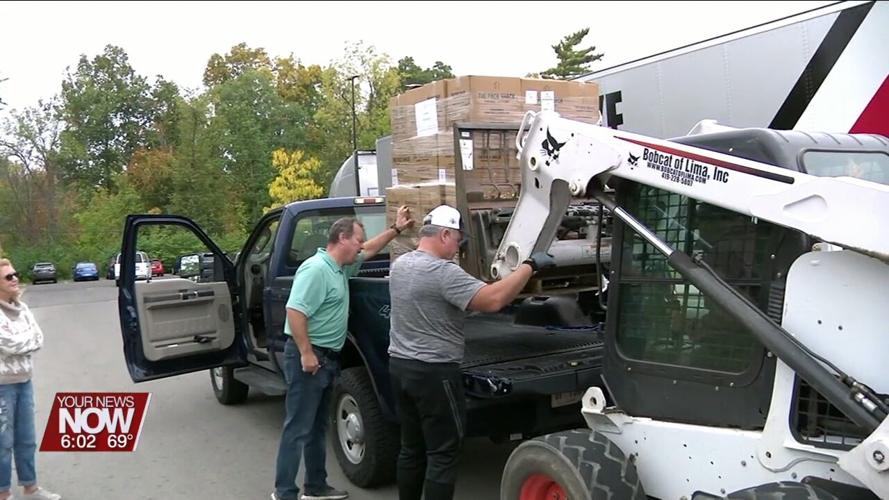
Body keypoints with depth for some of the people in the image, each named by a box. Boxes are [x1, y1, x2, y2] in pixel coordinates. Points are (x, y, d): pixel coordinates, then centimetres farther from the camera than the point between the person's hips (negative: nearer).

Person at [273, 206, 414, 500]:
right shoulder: (316, 268, -18)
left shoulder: (341, 268, 12)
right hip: (309, 357, -10)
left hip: (328, 357, 10)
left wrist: (396, 229, 25)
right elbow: (295, 311, -25)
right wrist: (306, 353, -25)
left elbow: (369, 251, 29)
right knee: (298, 428, -5)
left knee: (317, 427, 16)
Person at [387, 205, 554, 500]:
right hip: (434, 373, -9)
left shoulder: (400, 265, 7)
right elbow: (493, 300, -28)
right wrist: (529, 266, -19)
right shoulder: (442, 272, -21)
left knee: (412, 448, 18)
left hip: (400, 366, 9)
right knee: (443, 455, 0)